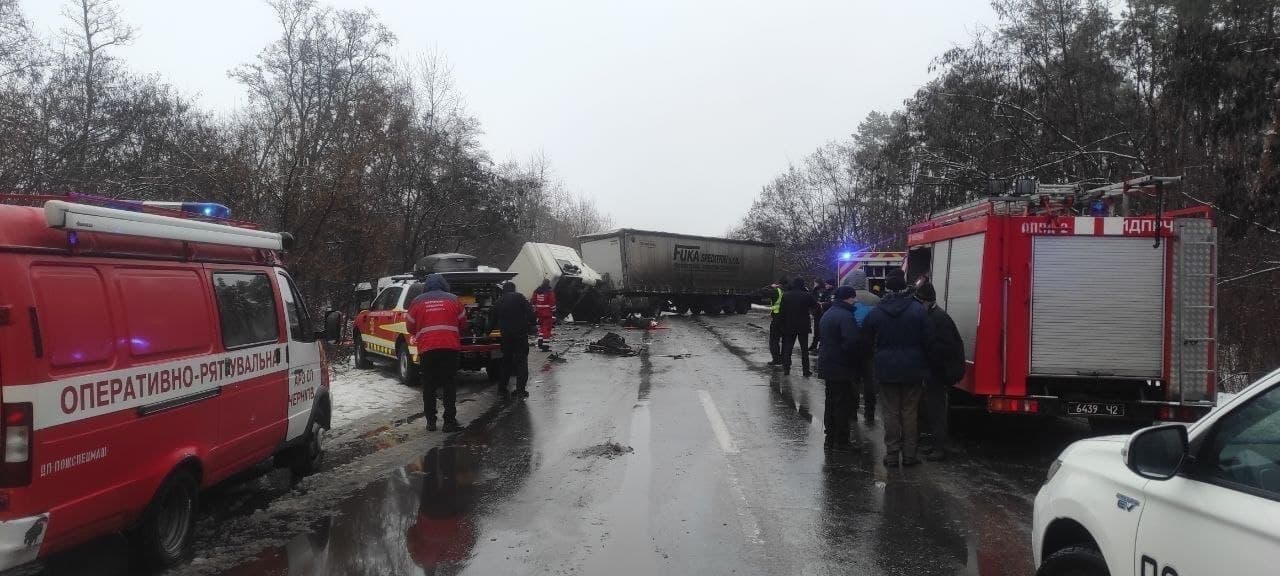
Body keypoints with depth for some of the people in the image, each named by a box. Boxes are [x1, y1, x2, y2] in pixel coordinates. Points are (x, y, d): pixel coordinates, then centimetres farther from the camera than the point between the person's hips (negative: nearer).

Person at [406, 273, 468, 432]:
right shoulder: (453, 300, 5)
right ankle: (450, 421, 1)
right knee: (449, 384, 5)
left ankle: (431, 421, 10)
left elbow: (410, 327, 12)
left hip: (427, 349, 0)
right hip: (450, 347, 0)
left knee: (429, 386, 10)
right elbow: (463, 324, 11)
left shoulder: (418, 301, 6)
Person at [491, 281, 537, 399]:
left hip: (506, 335, 4)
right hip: (520, 334, -4)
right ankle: (520, 390, -6)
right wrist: (533, 323, 0)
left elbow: (493, 320, 20)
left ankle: (501, 389, 15)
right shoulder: (519, 297, -2)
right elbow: (530, 312, -13)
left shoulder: (498, 302, 11)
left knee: (506, 361, 15)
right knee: (521, 361, 0)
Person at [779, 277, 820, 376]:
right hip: (803, 326, -1)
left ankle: (786, 368, 9)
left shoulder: (786, 295, -4)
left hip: (789, 325, 1)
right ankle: (806, 370, 6)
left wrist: (783, 321, 8)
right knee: (804, 348, 6)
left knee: (788, 347, 10)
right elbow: (815, 306, -1)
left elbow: (781, 310, -1)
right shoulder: (807, 295, -11)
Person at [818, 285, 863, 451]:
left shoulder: (827, 314, 14)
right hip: (841, 368, -9)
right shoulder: (845, 316, -18)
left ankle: (830, 439, 22)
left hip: (826, 366, 9)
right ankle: (841, 441, 4)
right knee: (843, 404, -1)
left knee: (831, 403, 16)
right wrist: (858, 360, -10)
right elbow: (852, 343, -26)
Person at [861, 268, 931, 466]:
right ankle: (909, 455, 12)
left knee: (891, 412, 8)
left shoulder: (876, 313, -5)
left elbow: (867, 340, 1)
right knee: (910, 412, 8)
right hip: (912, 369, 0)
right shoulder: (918, 309, -8)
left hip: (887, 369, 0)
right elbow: (927, 340, -7)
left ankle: (892, 454, 10)